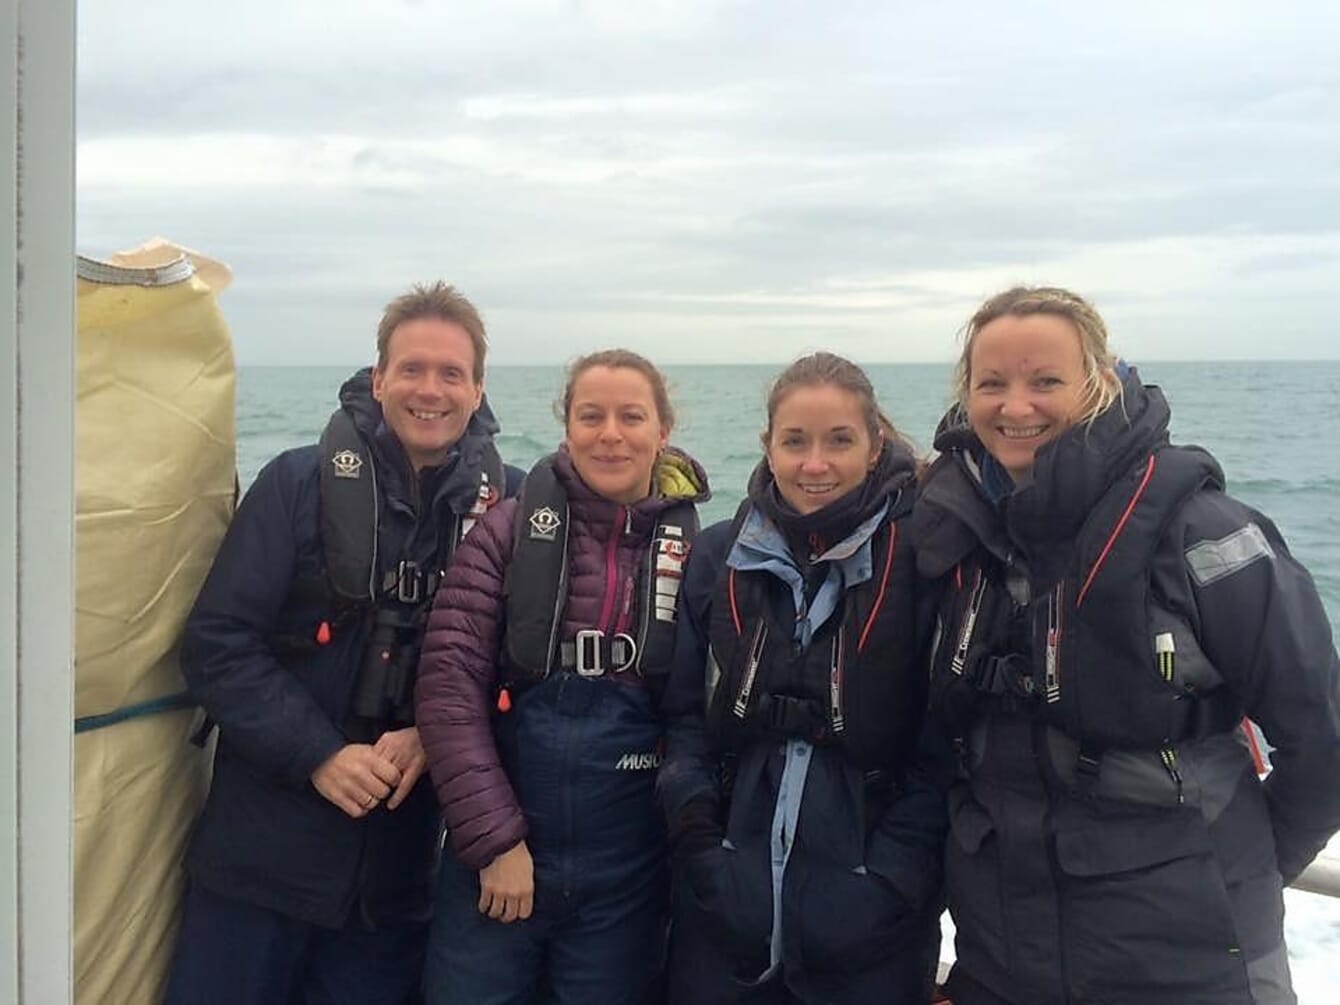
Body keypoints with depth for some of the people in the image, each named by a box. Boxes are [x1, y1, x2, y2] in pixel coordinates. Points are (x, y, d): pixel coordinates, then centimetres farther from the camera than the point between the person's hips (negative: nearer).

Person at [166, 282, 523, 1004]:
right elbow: (216, 645, -7)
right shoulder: (299, 483, -5)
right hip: (262, 854, -1)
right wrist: (319, 755, -16)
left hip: (403, 859, 1)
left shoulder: (508, 504, -2)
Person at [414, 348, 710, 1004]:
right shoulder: (510, 530, -4)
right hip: (493, 857, 0)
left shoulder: (693, 550, -1)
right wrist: (494, 838, -11)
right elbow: (448, 683, -8)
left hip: (628, 876, 1)